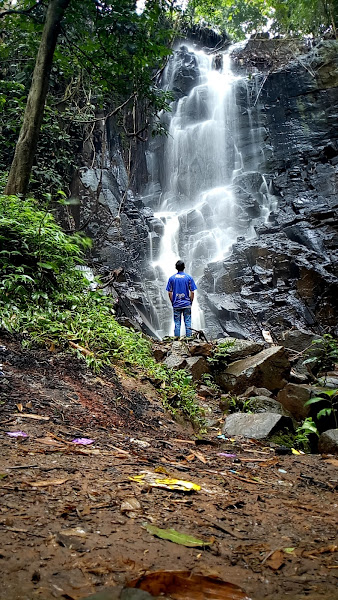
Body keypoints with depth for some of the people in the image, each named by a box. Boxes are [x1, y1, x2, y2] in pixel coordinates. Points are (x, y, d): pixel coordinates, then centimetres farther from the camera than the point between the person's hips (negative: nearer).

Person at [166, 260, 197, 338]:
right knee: (188, 323, 6)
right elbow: (192, 292, -3)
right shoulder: (189, 277, -4)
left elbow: (169, 293, 0)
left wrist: (172, 302, 10)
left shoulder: (171, 278, -1)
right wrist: (191, 302, 8)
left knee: (177, 323, 7)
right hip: (187, 304, -1)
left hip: (176, 305, 1)